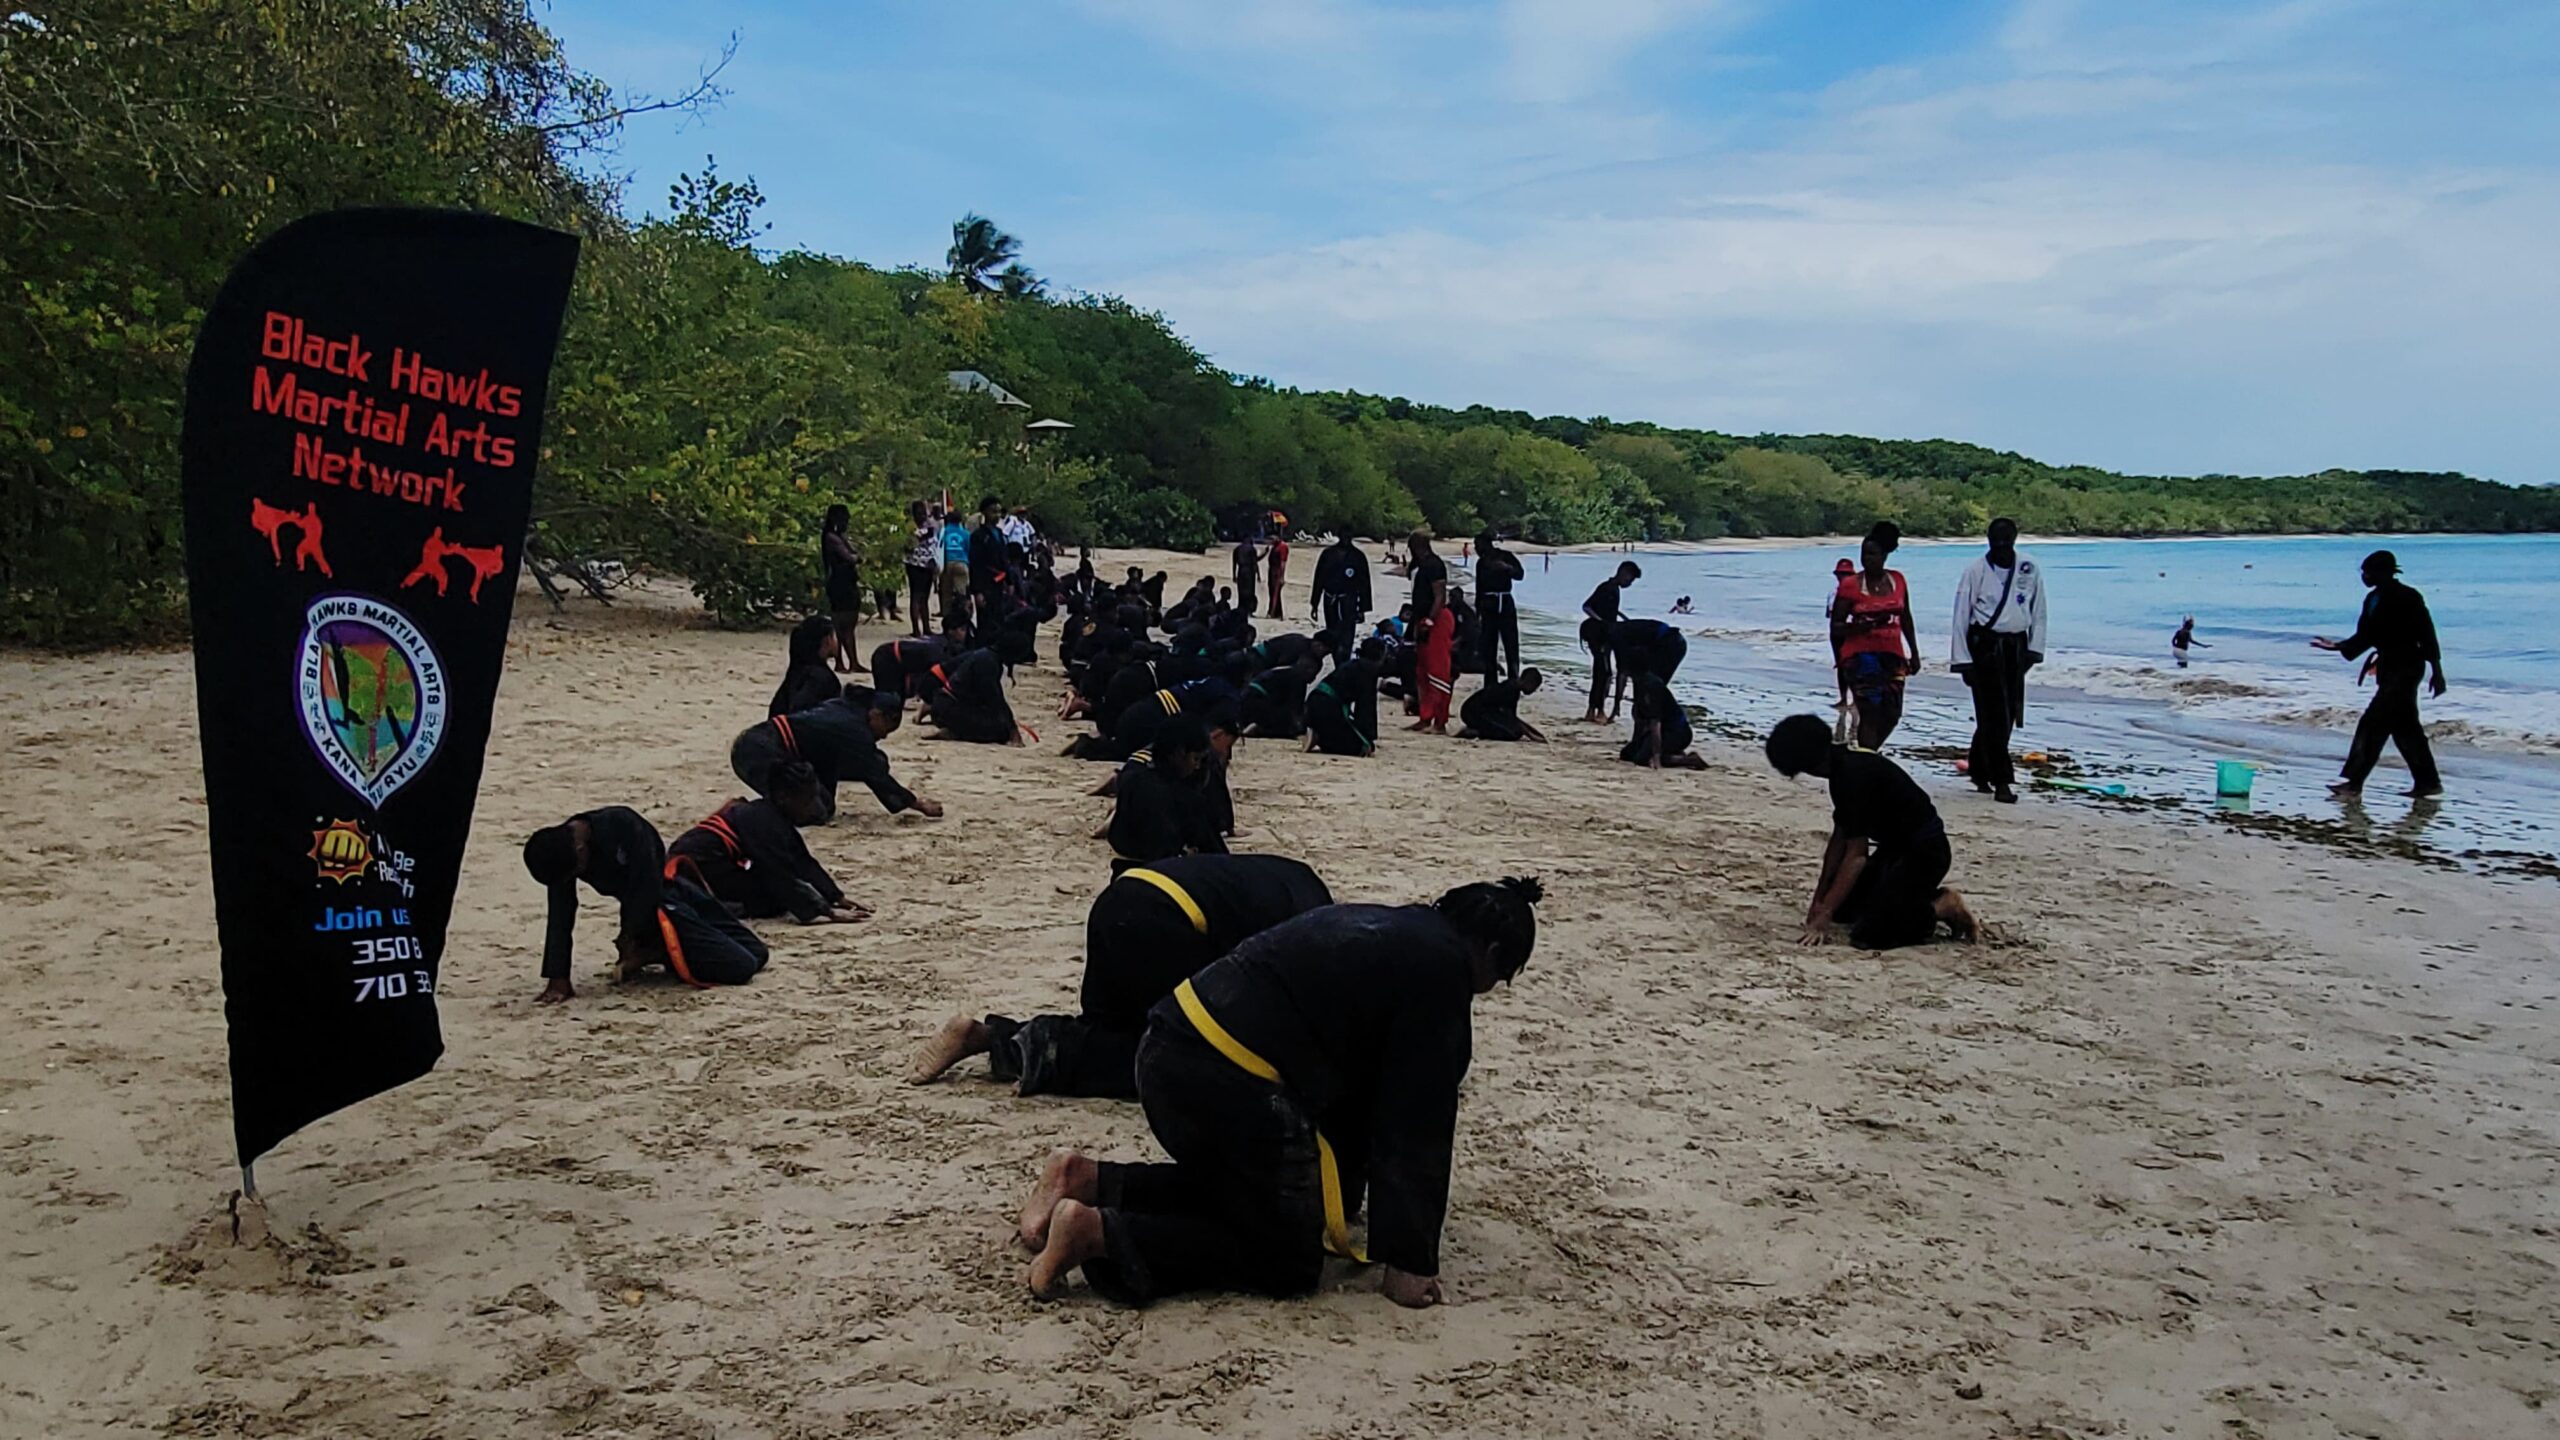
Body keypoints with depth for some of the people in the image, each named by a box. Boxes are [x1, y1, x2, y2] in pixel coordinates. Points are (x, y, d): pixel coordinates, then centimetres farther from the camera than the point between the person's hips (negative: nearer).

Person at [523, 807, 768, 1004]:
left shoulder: (621, 824, -26)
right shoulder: (561, 852, -12)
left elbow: (648, 884, -21)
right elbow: (560, 916, -12)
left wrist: (631, 933, -11)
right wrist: (558, 978, -16)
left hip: (678, 891, 0)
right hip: (662, 911, 0)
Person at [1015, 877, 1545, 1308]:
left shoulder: (1392, 930, 22)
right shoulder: (1440, 972, -5)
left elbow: (1351, 1076, 31)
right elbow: (1419, 1123, -5)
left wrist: (1339, 1187, 39)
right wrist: (1407, 1261, 0)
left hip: (1170, 1046, 10)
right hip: (1229, 1085, -10)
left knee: (1238, 1190, 30)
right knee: (1289, 1262, 5)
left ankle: (1088, 1180, 15)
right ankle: (1098, 1232, -9)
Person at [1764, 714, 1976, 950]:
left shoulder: (1855, 775, -26)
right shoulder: (1843, 767, 4)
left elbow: (1856, 855, -25)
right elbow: (1840, 838, 10)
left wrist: (1824, 915, -23)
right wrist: (1820, 898, 10)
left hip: (1924, 851, -10)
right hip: (1895, 846, 10)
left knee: (1867, 935, -18)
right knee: (1842, 909, 13)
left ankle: (1942, 908, -2)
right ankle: (1918, 897, 17)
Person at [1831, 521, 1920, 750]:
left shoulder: (1898, 580, 7)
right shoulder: (1850, 585, -4)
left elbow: (1906, 619, 18)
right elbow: (1835, 627, -3)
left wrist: (1914, 653, 20)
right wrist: (1857, 626, -22)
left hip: (1892, 655, 4)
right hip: (1860, 656, -4)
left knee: (1892, 714, 5)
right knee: (1870, 712, -12)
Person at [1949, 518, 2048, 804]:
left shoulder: (2030, 570, 4)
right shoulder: (1976, 571, -4)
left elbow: (2038, 612, 11)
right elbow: (1961, 617, -3)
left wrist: (2034, 649, 5)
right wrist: (1963, 660, -6)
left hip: (2015, 646, 4)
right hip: (1984, 644, -4)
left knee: (2006, 716, 8)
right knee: (1994, 716, -7)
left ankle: (1979, 771, 24)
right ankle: (2001, 781, -6)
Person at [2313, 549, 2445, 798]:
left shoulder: (2408, 598, -14)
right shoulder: (2373, 599, 9)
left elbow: (2427, 635, -12)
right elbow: (2365, 636, 13)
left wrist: (2436, 670, -10)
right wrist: (2339, 646, -1)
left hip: (2405, 668, -9)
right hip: (2388, 667, 9)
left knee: (2373, 723, -10)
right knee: (2404, 728, 12)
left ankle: (2354, 781, -8)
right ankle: (2428, 782, 20)